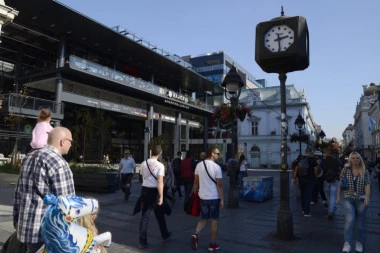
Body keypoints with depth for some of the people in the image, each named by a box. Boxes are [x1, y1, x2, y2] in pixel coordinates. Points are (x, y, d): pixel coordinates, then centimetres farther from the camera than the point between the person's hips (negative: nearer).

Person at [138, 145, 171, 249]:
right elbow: (160, 182, -19)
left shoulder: (143, 163, 0)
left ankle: (142, 241, 10)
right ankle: (165, 235, 36)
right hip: (154, 191, -3)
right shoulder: (160, 165, -14)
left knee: (145, 216, 9)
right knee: (160, 215, 17)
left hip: (145, 190, 3)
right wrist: (161, 196, -18)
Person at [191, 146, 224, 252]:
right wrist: (222, 199, -5)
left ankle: (196, 234, -5)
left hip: (202, 197, 4)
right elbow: (219, 185, -12)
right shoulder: (216, 167, -13)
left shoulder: (199, 165, 1)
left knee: (203, 218, 18)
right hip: (214, 198, -4)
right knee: (214, 220, 11)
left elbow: (196, 182, 6)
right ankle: (212, 244, 20)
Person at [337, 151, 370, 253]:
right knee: (350, 219, -19)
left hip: (361, 200, 1)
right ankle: (347, 243, -17)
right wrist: (338, 196, 6)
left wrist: (367, 197, -21)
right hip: (348, 199, -1)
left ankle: (359, 243, 29)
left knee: (360, 222, 9)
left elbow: (367, 186, -7)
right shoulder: (345, 170, 1)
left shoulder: (365, 172, 1)